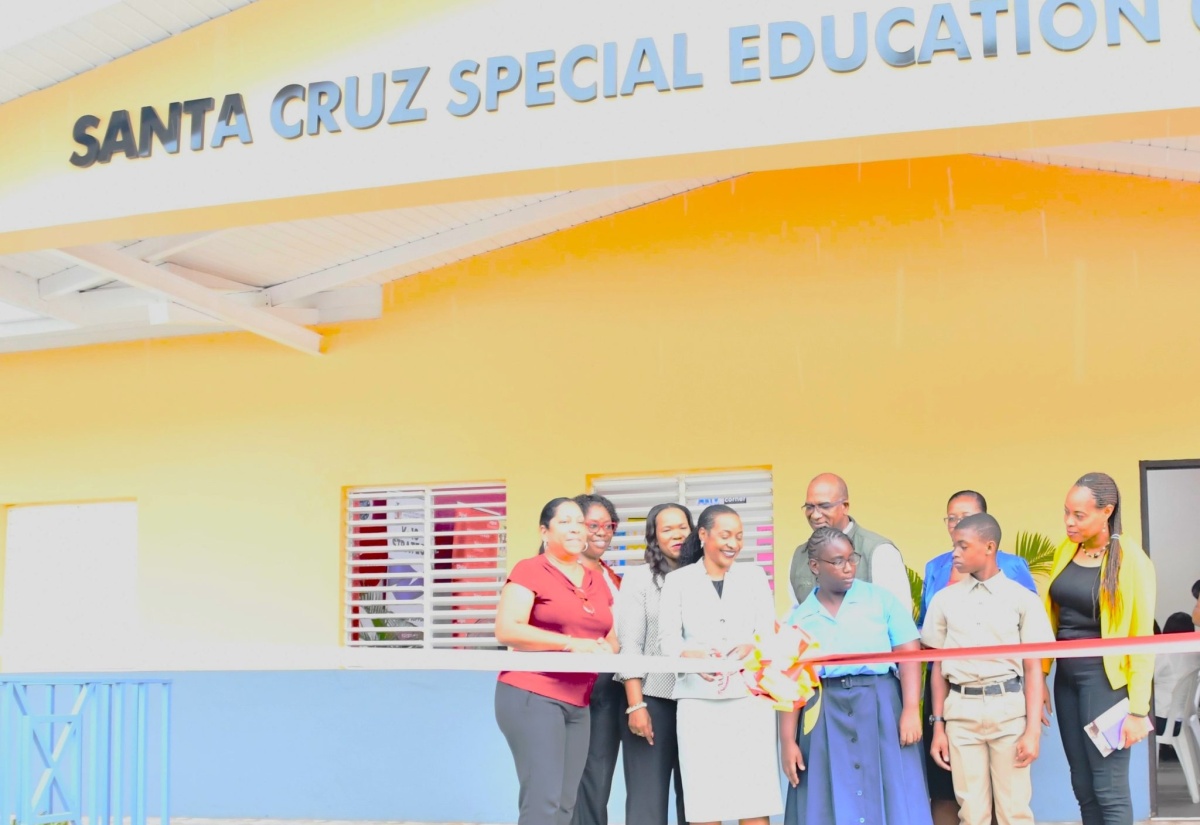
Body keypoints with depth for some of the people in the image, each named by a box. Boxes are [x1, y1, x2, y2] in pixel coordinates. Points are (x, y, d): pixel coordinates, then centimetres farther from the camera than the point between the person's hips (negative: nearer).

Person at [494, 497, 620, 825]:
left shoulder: (597, 582, 17)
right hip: (532, 695, -7)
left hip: (578, 704, 7)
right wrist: (572, 643, -19)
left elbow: (612, 637, 23)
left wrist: (606, 648, -2)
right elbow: (506, 629, -14)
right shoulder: (529, 570, -4)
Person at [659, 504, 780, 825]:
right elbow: (667, 638, -1)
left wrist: (750, 648, -19)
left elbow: (768, 633, 5)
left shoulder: (754, 575, 13)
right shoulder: (678, 580, 8)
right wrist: (693, 656, -23)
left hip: (750, 696, 1)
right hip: (699, 701, -1)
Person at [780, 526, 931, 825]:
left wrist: (911, 710, -13)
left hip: (880, 708, -1)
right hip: (826, 719, 1)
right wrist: (787, 741, 1)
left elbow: (909, 653, -3)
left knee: (890, 800, 0)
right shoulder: (799, 618, 7)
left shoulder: (880, 599, 3)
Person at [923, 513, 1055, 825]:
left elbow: (1033, 669, 0)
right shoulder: (945, 599, 7)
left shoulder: (1022, 598, 1)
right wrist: (938, 726, 7)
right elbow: (939, 667, 10)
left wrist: (1033, 730, -5)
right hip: (961, 710, 2)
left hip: (1009, 708, -2)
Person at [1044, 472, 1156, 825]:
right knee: (1083, 787, 10)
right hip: (1066, 677, 6)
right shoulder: (1066, 550, 6)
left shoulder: (1131, 560, -12)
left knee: (1109, 789, -5)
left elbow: (1142, 638, -11)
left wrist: (1138, 709, -13)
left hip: (1104, 679, -6)